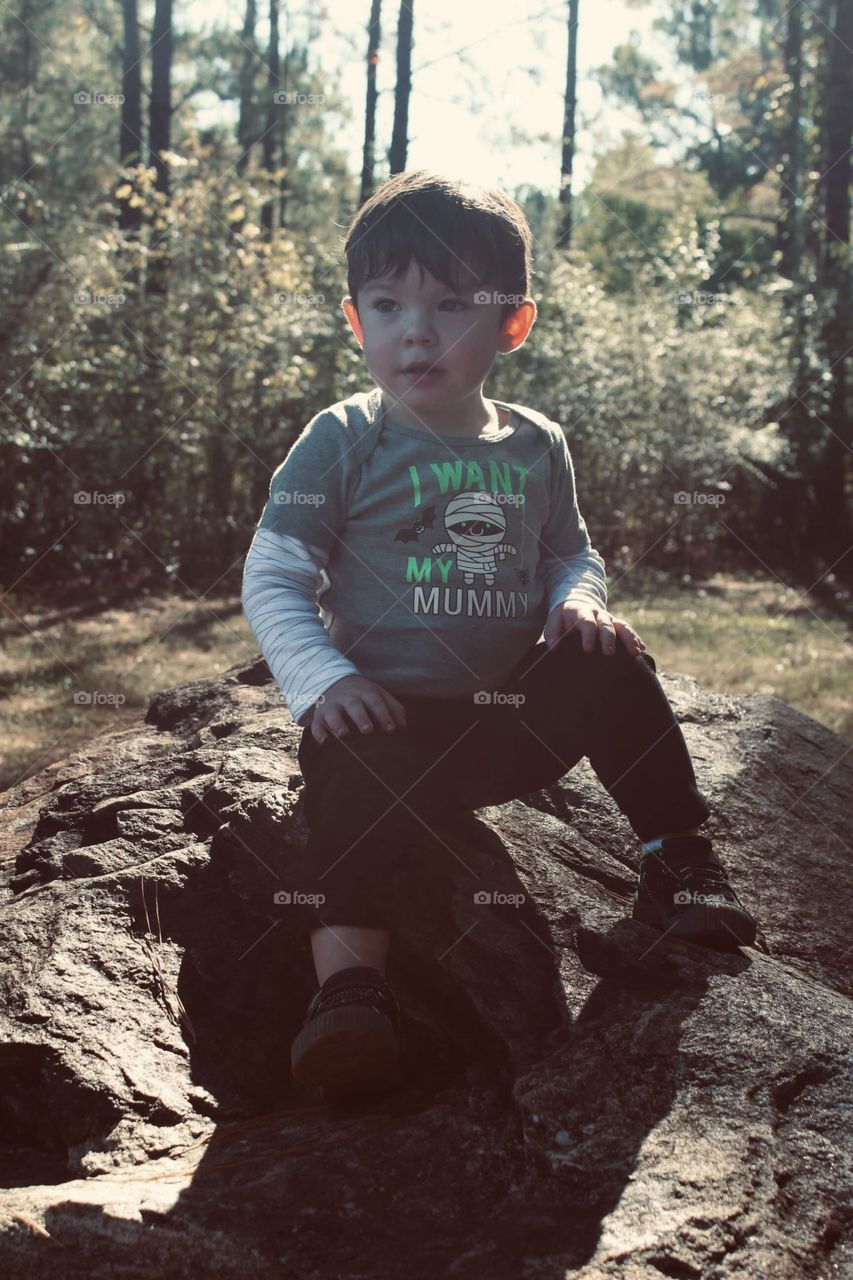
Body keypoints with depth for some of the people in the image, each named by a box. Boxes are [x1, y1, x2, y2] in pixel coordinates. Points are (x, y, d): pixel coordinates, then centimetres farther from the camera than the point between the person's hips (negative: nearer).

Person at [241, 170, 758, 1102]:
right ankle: (348, 983, -37)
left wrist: (579, 600, -7)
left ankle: (677, 860, -2)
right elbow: (271, 578, -6)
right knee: (352, 772, -33)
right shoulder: (343, 443, -6)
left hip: (513, 718, 4)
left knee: (611, 668, -17)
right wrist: (323, 679, -22)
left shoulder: (536, 448, 7)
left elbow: (572, 555, 19)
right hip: (387, 718, -3)